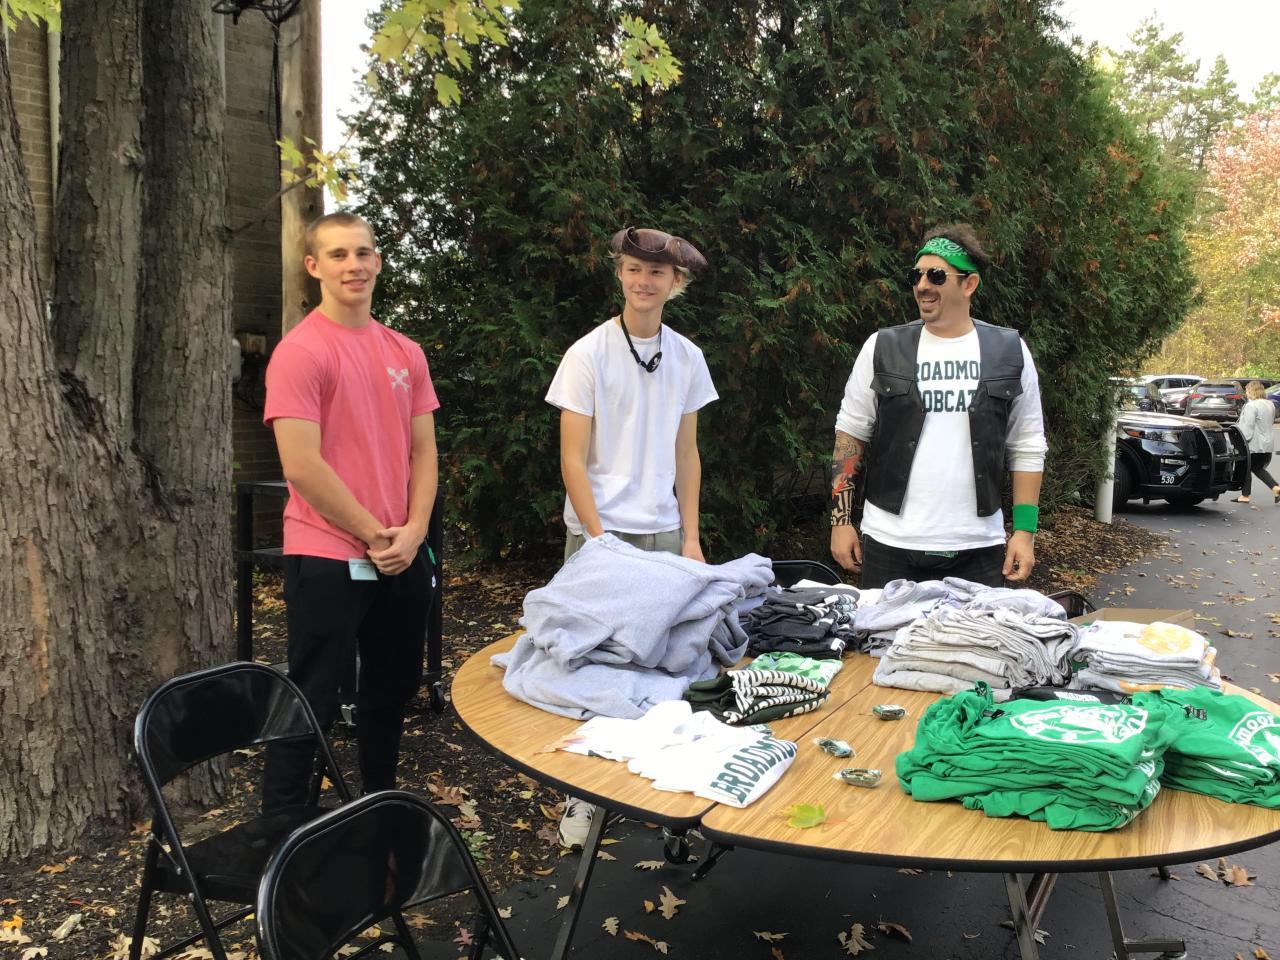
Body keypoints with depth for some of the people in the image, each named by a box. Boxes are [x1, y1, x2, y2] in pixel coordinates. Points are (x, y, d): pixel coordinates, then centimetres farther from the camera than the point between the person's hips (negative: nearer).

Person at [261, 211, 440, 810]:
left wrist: (412, 531, -4)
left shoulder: (405, 353, 8)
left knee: (393, 690, 19)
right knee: (312, 704, 5)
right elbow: (302, 467, -17)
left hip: (403, 554, 7)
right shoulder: (299, 352, -11)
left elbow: (423, 450, 9)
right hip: (327, 558, -6)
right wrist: (374, 535, -13)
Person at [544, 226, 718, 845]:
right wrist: (601, 540, -13)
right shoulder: (588, 354, -6)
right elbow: (572, 459, -7)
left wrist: (691, 537, 7)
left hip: (663, 532, 4)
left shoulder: (687, 358, 8)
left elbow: (685, 454, 12)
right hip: (598, 531, -4)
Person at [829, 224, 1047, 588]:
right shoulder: (882, 348, 1)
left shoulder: (1010, 353, 3)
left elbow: (1027, 448, 6)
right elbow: (851, 435, 4)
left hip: (977, 548, 1)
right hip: (889, 545, 0)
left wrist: (1025, 531, 0)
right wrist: (841, 521, 0)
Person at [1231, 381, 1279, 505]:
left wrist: (1242, 441, -18)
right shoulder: (1270, 405, 11)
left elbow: (1247, 426, -21)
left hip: (1254, 444, -8)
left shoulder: (1251, 406, -18)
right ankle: (1276, 488, 5)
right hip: (1268, 444, 8)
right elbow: (1272, 422, 20)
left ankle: (1245, 496, 10)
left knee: (1246, 469, 4)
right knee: (1258, 468, 20)